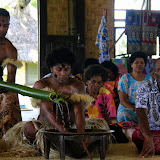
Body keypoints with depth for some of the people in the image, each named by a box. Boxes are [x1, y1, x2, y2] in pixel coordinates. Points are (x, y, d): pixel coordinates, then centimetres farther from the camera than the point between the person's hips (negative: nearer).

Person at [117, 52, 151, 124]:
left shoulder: (149, 79, 15)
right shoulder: (125, 78, 5)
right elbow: (122, 101, -3)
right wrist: (135, 110, -20)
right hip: (127, 108, -2)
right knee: (124, 114, -38)